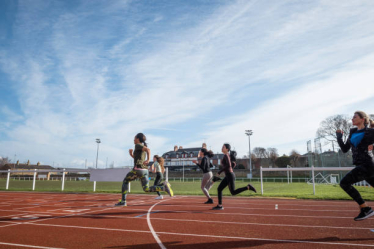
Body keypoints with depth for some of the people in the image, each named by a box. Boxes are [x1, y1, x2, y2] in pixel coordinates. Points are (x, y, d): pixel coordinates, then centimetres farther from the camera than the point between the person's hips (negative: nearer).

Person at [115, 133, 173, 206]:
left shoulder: (138, 145, -3)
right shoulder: (144, 147, 23)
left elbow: (148, 149, -22)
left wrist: (148, 160, -22)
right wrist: (131, 154, 20)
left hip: (138, 169, -7)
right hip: (145, 170, 8)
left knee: (125, 181, 16)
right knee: (147, 189, 2)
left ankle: (123, 201, 12)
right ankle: (164, 187, -20)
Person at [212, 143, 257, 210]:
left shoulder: (226, 155, -14)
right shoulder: (228, 155, 14)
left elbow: (228, 165, -26)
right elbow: (234, 164, 22)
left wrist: (220, 171, -20)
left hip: (230, 175, -10)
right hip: (228, 176, 10)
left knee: (233, 192, -5)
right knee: (219, 188, 9)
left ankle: (248, 187, -3)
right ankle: (219, 205, 10)